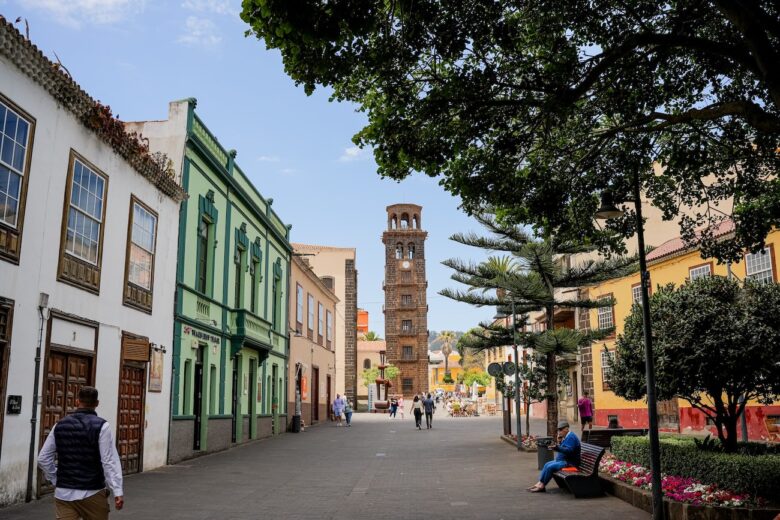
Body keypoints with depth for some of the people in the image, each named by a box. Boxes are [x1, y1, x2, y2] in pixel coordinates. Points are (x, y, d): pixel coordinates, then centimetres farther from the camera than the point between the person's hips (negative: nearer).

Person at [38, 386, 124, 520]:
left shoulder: (60, 425, 4)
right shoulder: (101, 426, -10)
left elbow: (43, 458, 8)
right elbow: (109, 461, -14)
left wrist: (55, 480, 17)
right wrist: (117, 491, -14)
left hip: (63, 493, 3)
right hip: (92, 493, -3)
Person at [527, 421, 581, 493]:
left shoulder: (571, 437, -17)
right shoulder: (566, 437, 15)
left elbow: (569, 451, -29)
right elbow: (562, 449, 16)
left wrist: (557, 448, -38)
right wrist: (559, 442, -1)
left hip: (569, 462, -11)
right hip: (563, 460, 11)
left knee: (550, 467, -20)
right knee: (547, 465, 4)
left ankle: (541, 486, -9)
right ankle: (539, 483, 0)